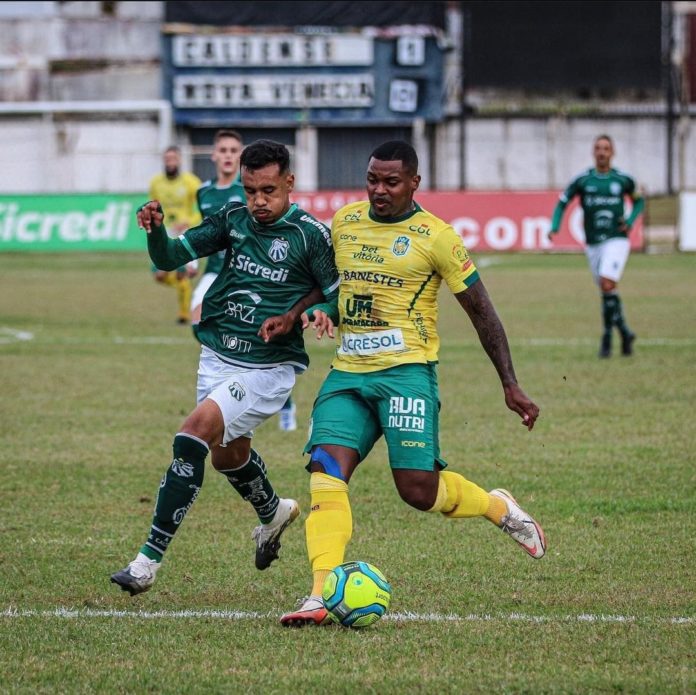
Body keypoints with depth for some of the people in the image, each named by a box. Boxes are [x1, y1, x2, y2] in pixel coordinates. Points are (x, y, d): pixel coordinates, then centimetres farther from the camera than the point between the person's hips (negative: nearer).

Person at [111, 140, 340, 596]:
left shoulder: (310, 234, -11)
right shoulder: (233, 219, 2)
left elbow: (341, 300, -6)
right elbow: (171, 256, -1)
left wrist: (297, 315, -23)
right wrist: (155, 230, -22)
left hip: (269, 367, -6)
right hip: (218, 357, 6)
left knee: (194, 434, -23)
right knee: (228, 455, 22)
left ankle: (150, 560, -21)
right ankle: (273, 512, 57)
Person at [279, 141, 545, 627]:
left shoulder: (434, 236, -4)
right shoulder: (344, 222, 10)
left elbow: (482, 312, 0)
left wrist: (511, 385, -2)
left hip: (406, 372, -5)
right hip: (347, 374, 5)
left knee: (418, 489, -12)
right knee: (326, 468, -16)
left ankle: (500, 507, 20)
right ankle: (322, 595, -24)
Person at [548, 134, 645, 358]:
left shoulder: (623, 180, 2)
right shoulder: (582, 180, 2)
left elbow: (639, 200, 19)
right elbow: (562, 203, 9)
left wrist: (630, 222, 2)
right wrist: (554, 227, -7)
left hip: (616, 241, -3)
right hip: (593, 244, 3)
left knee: (607, 285, -20)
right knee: (608, 291, 6)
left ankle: (608, 336, -11)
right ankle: (624, 332, 23)